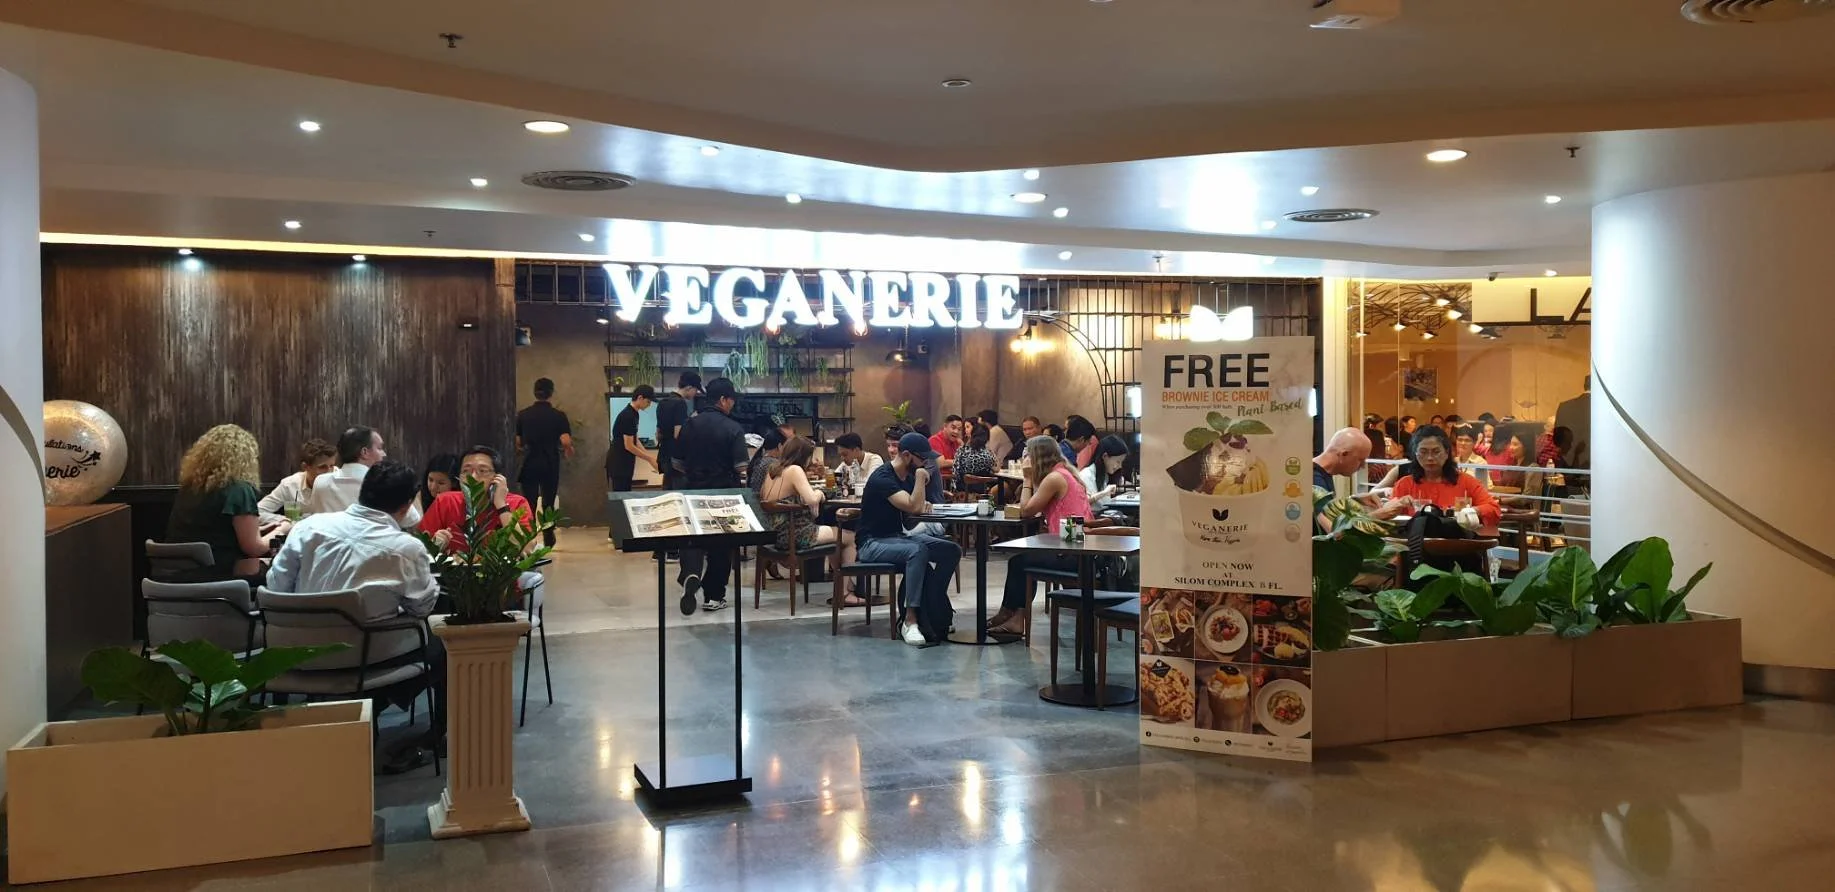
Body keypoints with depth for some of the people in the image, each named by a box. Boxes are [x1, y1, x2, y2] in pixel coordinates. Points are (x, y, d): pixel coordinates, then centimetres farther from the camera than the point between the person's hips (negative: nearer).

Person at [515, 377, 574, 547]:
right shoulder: (558, 416, -7)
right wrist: (569, 452, 7)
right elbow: (566, 442, -15)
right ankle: (548, 538, 26)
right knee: (549, 503, 16)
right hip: (551, 465, 0)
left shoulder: (522, 415, 0)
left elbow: (517, 443, 1)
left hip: (529, 464, 0)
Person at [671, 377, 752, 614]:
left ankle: (691, 574, -20)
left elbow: (677, 462, 8)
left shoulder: (690, 424, 1)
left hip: (693, 491, 3)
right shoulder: (733, 429, -11)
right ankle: (713, 596, 16)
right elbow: (742, 468, -17)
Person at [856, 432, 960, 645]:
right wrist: (920, 476, -20)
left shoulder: (908, 477, 7)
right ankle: (911, 620, -33)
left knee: (952, 551, -8)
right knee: (918, 551, -37)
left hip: (899, 536, 9)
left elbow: (916, 506, 19)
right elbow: (913, 507, -31)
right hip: (873, 543, -9)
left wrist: (923, 504, -5)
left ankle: (930, 606, -1)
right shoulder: (883, 478, -21)